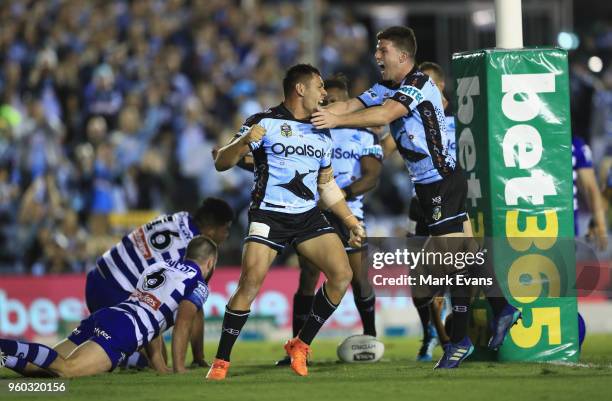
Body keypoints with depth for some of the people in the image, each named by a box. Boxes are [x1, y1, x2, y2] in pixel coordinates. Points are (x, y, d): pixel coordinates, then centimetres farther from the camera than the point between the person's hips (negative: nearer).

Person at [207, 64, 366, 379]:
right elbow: (221, 163, -8)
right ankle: (221, 361, -6)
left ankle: (300, 346, 5)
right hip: (268, 215, -6)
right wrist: (243, 142, -28)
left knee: (342, 274, -9)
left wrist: (351, 221, 20)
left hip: (309, 216, 6)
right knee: (250, 283, -19)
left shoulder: (321, 133, 15)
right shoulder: (264, 123, -5)